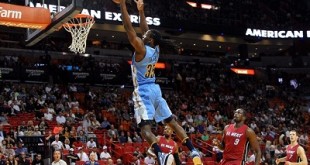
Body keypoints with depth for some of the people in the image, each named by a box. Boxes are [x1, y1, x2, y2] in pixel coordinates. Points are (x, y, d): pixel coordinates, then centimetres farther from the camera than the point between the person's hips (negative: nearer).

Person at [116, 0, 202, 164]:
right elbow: (145, 30, 21)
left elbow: (128, 28, -15)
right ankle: (193, 151, 4)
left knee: (145, 128, -15)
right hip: (155, 89, 8)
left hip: (143, 91, -8)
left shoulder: (141, 49, -13)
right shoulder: (155, 49, 6)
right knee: (172, 122, 10)